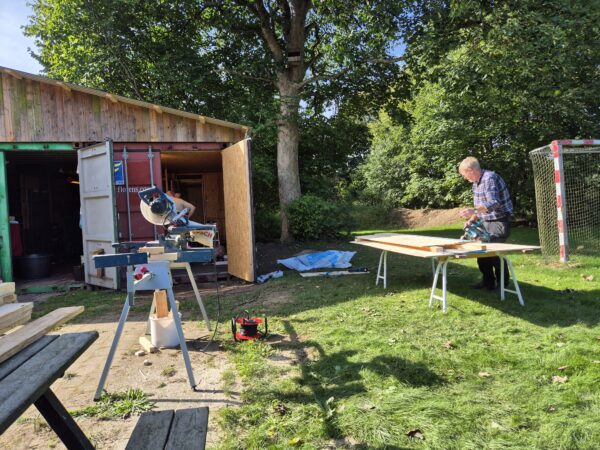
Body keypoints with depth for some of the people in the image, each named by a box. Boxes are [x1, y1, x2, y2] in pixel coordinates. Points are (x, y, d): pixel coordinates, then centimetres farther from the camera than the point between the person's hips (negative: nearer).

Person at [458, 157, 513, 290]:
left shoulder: (490, 178, -20)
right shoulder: (476, 182, 8)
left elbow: (494, 203, -33)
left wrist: (474, 211, -47)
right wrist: (471, 220, 8)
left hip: (499, 222, -9)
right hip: (486, 222, 9)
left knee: (495, 252, -7)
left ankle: (502, 284, 9)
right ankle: (488, 281, 23)